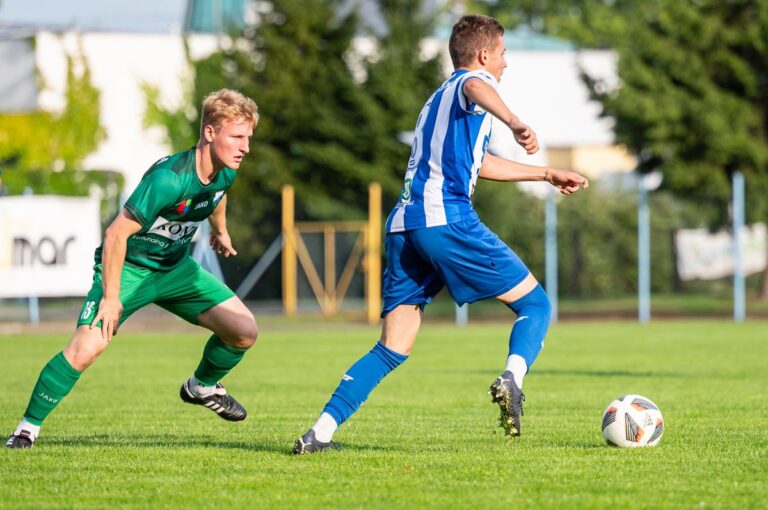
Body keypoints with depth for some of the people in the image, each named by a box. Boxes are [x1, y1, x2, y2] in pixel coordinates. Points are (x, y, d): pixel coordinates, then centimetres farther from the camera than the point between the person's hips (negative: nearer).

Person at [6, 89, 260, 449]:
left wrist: (220, 231, 35)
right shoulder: (168, 179, -33)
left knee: (244, 332, -6)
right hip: (127, 267, -7)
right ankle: (28, 426, -6)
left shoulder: (225, 172, -9)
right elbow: (116, 234, -29)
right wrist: (111, 296, -25)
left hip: (175, 267, 7)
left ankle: (203, 386, 24)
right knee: (85, 349, -24)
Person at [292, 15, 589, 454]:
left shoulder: (439, 100, 33)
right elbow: (477, 89, -23)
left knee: (393, 350, 8)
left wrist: (547, 175, 53)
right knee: (536, 304, 1)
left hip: (403, 226, 8)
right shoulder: (470, 82, 6)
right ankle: (512, 379, -26)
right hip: (447, 220, -8)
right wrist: (514, 122, -43)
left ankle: (320, 432, -4)